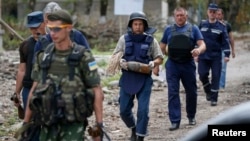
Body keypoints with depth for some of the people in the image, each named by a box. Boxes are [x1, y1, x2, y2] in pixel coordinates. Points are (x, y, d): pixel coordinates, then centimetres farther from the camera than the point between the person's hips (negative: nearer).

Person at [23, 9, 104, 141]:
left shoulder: (83, 57, -9)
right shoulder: (43, 57, 4)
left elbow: (97, 93, -7)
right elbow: (34, 91, 11)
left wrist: (99, 127, -12)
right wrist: (26, 123, 9)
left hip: (73, 126, -4)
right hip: (48, 126, 4)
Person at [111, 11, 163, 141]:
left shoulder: (151, 40, -1)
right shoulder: (124, 39, 2)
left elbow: (160, 59, 4)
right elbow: (115, 56, 7)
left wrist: (152, 63, -17)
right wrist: (120, 61, -15)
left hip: (144, 80, -2)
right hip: (127, 79, 2)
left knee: (143, 110, -8)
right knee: (124, 110, 6)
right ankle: (134, 129, 33)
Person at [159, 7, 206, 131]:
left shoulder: (193, 29, 4)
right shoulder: (169, 30, 8)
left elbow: (202, 45, -6)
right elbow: (162, 47, 18)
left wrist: (198, 50, -27)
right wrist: (169, 54, 4)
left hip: (188, 65, 0)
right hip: (172, 65, 0)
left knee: (191, 92, 10)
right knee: (173, 93, -7)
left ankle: (191, 116, 30)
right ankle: (175, 121, -7)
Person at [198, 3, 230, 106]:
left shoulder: (221, 26, -1)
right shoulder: (202, 25, 5)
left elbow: (225, 41, -1)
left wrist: (227, 55, -9)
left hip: (216, 57, -2)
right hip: (203, 56, 2)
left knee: (215, 77, -3)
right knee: (202, 75, -3)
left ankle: (213, 98, 5)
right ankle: (208, 92, 23)